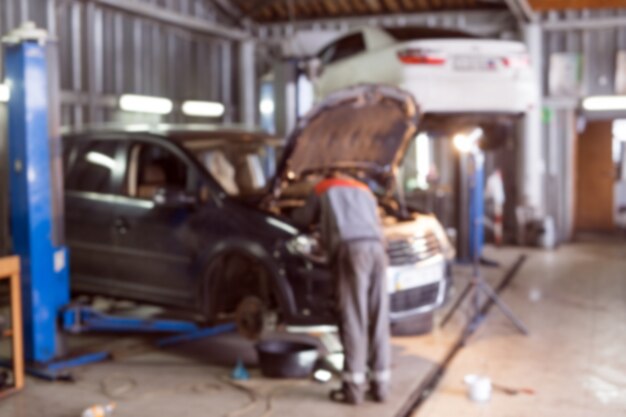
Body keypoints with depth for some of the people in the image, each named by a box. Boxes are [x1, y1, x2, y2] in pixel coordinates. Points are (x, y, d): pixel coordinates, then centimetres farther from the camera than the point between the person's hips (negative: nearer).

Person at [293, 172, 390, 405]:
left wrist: (321, 220, 55)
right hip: (376, 248, 4)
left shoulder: (322, 190, 26)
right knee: (378, 320, 5)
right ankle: (380, 385, 7)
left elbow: (302, 219, 32)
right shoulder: (365, 191, 36)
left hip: (351, 249, -4)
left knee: (353, 320, -5)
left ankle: (353, 387, -6)